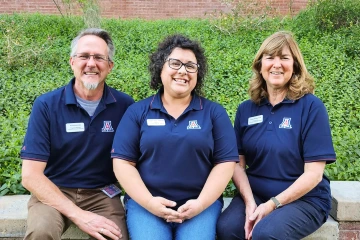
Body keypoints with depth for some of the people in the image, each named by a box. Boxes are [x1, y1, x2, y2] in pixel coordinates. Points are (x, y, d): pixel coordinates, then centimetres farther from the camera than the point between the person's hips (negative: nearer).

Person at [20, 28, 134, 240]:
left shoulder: (124, 105, -4)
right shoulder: (46, 105, -9)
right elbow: (31, 175, -13)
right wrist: (78, 215, -21)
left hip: (102, 194, 2)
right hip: (53, 193, -1)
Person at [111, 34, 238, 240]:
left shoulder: (214, 113, 5)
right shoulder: (138, 112, 5)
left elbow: (225, 162, 0)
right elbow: (122, 162, 1)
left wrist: (200, 203, -10)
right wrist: (149, 202, -11)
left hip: (201, 204, 0)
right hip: (145, 203, 0)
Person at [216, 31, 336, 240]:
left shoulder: (311, 106, -8)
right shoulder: (246, 109, 5)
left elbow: (314, 173, -11)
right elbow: (238, 164, 2)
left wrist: (272, 205, -17)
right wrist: (249, 202, -15)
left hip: (304, 199, -3)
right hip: (254, 194, 3)